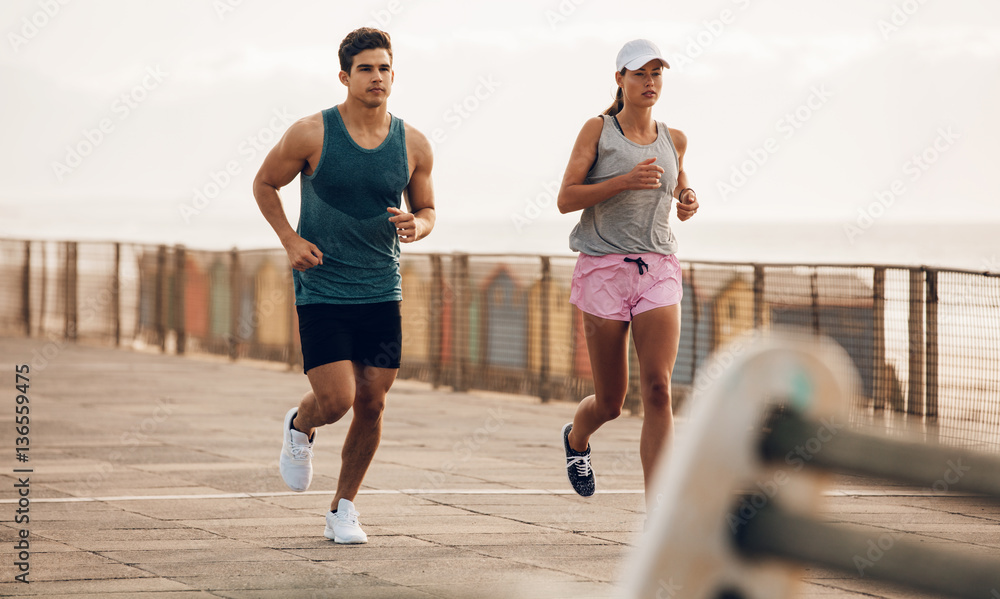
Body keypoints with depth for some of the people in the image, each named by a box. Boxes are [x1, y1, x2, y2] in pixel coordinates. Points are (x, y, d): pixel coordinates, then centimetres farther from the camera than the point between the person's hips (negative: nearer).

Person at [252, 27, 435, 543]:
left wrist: (417, 225, -11)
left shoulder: (413, 146, 0)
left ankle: (343, 510, 19)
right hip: (321, 290, -3)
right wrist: (290, 240, -7)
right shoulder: (312, 134, -9)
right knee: (336, 399, -13)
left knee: (371, 405, 2)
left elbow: (426, 209, 14)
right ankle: (299, 427, 24)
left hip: (381, 292, 3)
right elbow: (264, 184, 6)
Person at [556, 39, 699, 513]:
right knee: (610, 402, 4)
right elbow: (566, 198, -6)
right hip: (604, 268, -2)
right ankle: (576, 438, 42)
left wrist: (688, 204, 5)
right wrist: (625, 180, -18)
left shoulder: (674, 140, 12)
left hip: (658, 270, 2)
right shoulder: (598, 130, 2)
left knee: (657, 389, -14)